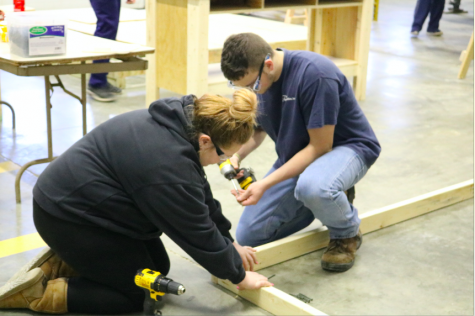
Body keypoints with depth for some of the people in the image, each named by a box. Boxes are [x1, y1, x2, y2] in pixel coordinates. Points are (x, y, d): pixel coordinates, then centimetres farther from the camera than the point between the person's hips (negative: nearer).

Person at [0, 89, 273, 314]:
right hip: (67, 215, -10)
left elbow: (202, 198, 9)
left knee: (159, 267, 15)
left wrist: (230, 244, 13)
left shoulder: (182, 121, -3)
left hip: (76, 199, 10)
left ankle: (64, 262, 16)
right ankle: (38, 291, -1)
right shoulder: (169, 165, -31)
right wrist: (239, 275, -5)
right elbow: (198, 233, -19)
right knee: (141, 294, 0)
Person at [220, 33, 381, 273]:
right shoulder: (253, 75, -10)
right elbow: (258, 129, 7)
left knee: (311, 186, -43)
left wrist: (266, 184, -31)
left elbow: (320, 146, -26)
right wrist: (236, 156, -16)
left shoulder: (315, 75, -32)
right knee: (248, 236, 1)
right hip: (297, 155, 7)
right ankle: (329, 198, 17)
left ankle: (347, 234, -8)